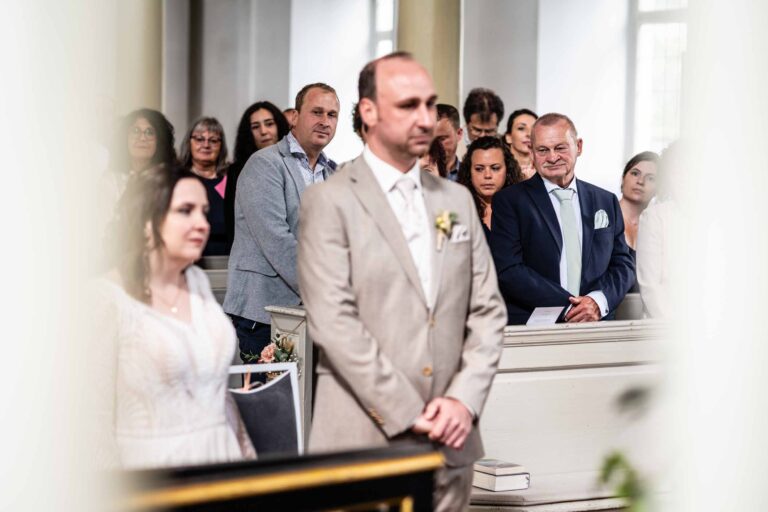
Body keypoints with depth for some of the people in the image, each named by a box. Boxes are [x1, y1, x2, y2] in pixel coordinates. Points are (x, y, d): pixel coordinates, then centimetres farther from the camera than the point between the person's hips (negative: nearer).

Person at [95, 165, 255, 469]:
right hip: (154, 467, -6)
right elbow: (100, 412, -11)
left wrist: (245, 451, 15)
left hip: (220, 458, 6)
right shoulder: (111, 298, -12)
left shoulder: (198, 281, 9)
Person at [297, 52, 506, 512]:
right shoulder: (330, 203, -3)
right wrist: (408, 415, -13)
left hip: (449, 441, 4)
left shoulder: (457, 199, 13)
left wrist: (465, 399, -4)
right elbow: (334, 322, -12)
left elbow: (488, 311, 11)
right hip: (363, 440, -4)